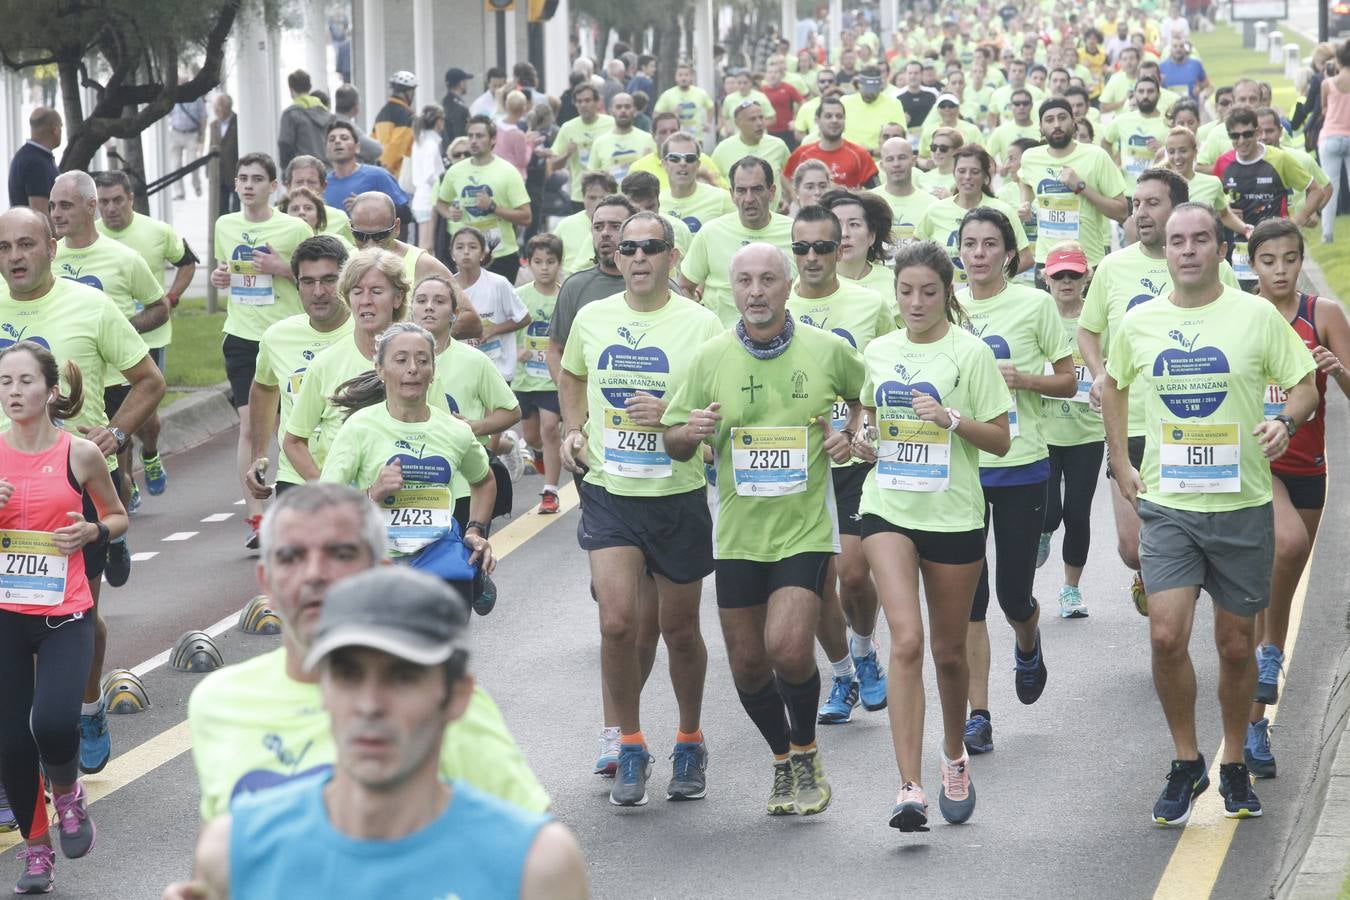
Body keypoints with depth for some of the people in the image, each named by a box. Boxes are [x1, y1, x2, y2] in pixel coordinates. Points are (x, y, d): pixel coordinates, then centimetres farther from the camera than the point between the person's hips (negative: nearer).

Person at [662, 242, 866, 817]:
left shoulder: (829, 351, -3)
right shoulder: (712, 357, 0)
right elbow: (673, 442, 7)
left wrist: (852, 435, -2)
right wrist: (692, 432, -16)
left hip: (805, 527, -3)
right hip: (738, 531, 3)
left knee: (788, 648, -19)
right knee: (747, 664, 7)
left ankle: (806, 754, 7)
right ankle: (782, 760, 31)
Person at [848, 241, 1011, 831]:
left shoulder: (970, 352, -4)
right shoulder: (878, 352, 7)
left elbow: (1000, 440, -4)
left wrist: (953, 418, -20)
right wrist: (864, 440, 4)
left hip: (953, 514, -2)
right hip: (889, 510, 2)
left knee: (948, 650, 10)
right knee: (906, 639, -15)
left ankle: (954, 756, 37)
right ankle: (910, 788, -19)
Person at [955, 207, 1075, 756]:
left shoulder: (1035, 304, -2)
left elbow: (1067, 381, 2)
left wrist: (1024, 379, -16)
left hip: (1019, 465, -2)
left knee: (1014, 594, 4)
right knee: (968, 595, -1)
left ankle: (1027, 647, 40)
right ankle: (977, 714, 5)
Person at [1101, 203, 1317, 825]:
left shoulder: (1257, 316, -3)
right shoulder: (1139, 324, 4)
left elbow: (1305, 386, 3)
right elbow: (1114, 387, 21)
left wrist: (1286, 422, -19)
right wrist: (1120, 464, 12)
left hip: (1242, 503, -1)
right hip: (1167, 503, 1)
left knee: (1237, 645, 8)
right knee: (1166, 636, -12)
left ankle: (1234, 766, 26)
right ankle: (1186, 763, 6)